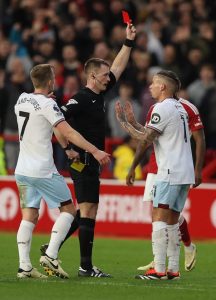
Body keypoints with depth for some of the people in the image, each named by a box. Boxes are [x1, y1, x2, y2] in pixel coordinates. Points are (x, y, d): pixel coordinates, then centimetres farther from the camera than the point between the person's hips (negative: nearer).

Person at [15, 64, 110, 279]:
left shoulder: (22, 99, 10)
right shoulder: (47, 104, -12)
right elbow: (68, 133, -19)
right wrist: (95, 151, -20)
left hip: (22, 170, 7)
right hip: (43, 171, -7)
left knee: (29, 216, 6)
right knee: (68, 210, 4)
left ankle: (24, 265, -6)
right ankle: (50, 255, -9)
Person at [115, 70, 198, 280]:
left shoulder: (162, 108, -10)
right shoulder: (179, 108, 19)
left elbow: (145, 140, -11)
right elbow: (153, 135, 21)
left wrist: (124, 123, -1)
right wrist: (132, 122, 22)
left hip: (170, 173, -9)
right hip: (185, 172, 9)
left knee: (159, 218, -9)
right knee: (172, 221, 11)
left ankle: (159, 270, -15)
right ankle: (173, 270, 10)